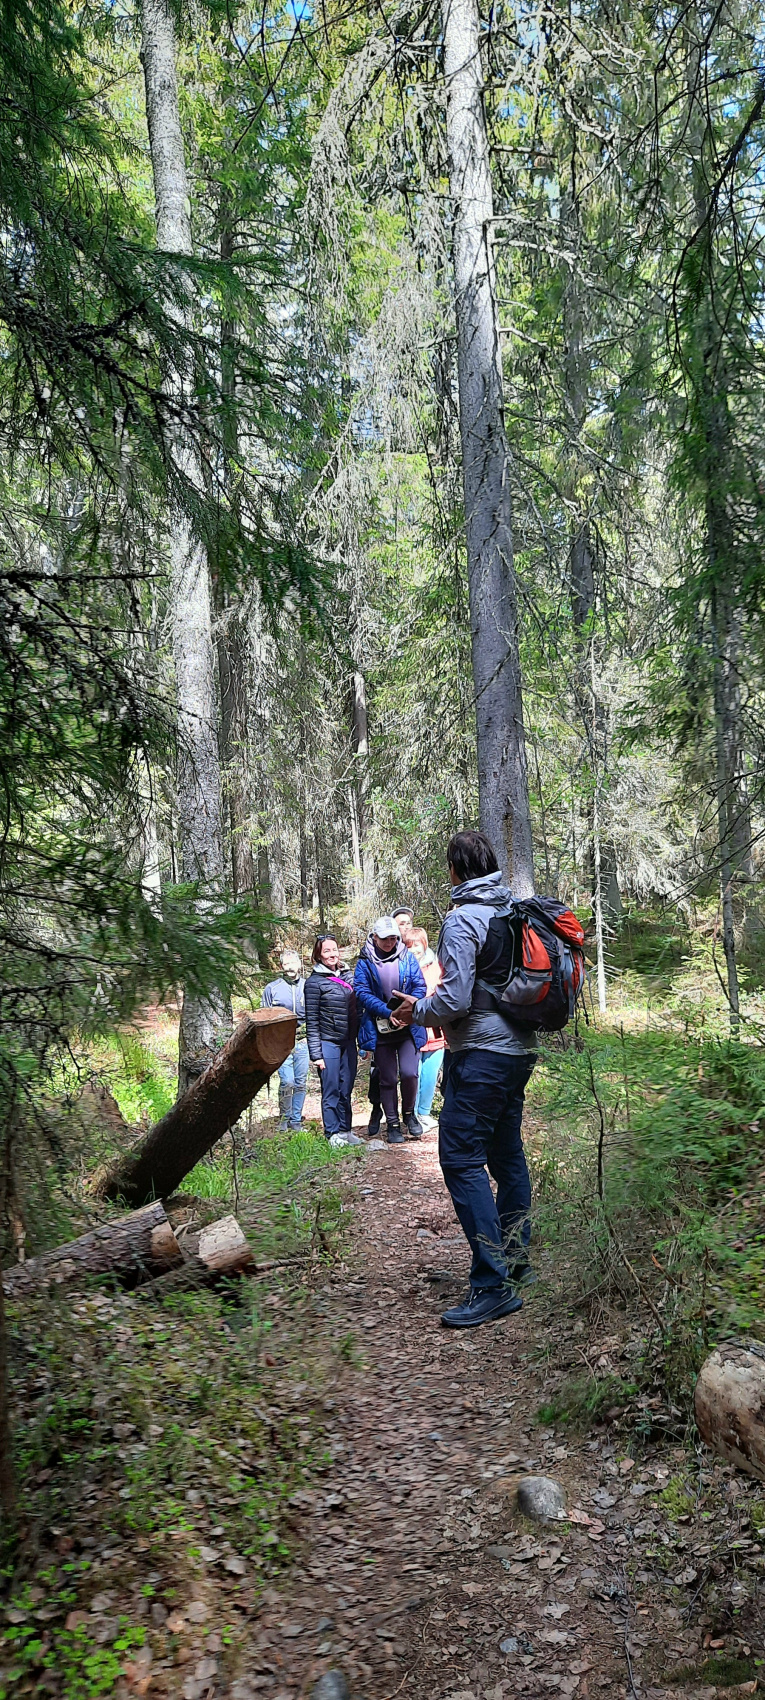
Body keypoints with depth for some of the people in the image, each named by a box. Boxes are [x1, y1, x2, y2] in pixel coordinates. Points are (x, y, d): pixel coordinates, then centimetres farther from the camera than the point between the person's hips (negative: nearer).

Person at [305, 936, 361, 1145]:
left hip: (348, 1043, 5)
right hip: (328, 1043, -5)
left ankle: (346, 1129, 18)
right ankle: (333, 1133, 10)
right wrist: (316, 1053, -11)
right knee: (331, 1091, 0)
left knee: (346, 1090, 9)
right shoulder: (314, 982, -6)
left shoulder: (345, 977, 11)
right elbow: (311, 1021, -7)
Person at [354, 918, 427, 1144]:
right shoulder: (365, 962, -1)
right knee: (387, 1079, 6)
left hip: (408, 1026, 0)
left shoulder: (407, 957, 3)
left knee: (409, 1073, -13)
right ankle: (392, 1125, 19)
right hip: (380, 1029, 0)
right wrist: (389, 1011, -20)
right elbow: (362, 993, -9)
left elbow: (420, 986, 0)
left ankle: (409, 1113, 13)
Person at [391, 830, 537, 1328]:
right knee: (506, 1152, 18)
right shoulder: (515, 912, 11)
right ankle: (517, 1258, 28)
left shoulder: (462, 920, -15)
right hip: (521, 1048, 9)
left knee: (462, 1159, -8)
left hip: (482, 1055, -9)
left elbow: (455, 1000, -20)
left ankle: (494, 1285, -10)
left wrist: (417, 1010, -1)